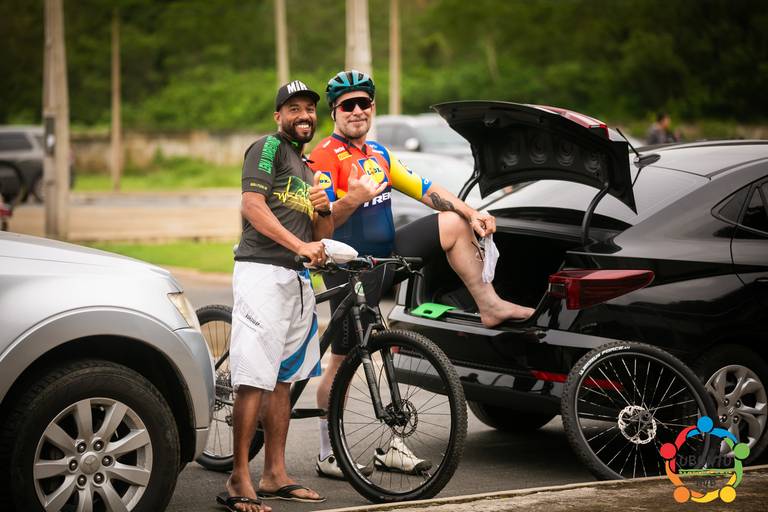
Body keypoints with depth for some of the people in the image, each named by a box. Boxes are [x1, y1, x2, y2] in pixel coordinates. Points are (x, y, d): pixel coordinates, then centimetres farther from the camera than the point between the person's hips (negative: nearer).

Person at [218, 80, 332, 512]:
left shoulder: (310, 168, 24)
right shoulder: (268, 148, -1)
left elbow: (323, 235, 24)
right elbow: (253, 205, -15)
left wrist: (322, 208, 1)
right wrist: (301, 245, -23)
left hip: (297, 278, 9)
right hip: (262, 270, -9)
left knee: (282, 380, 11)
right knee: (255, 380, -13)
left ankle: (275, 476, 17)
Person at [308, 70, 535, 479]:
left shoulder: (378, 154, 14)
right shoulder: (325, 156, -12)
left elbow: (425, 190, 13)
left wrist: (474, 214, 2)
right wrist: (351, 200, -41)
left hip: (388, 254, 7)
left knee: (454, 223, -4)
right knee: (343, 360, -3)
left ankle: (488, 306, 0)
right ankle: (328, 456, 7)